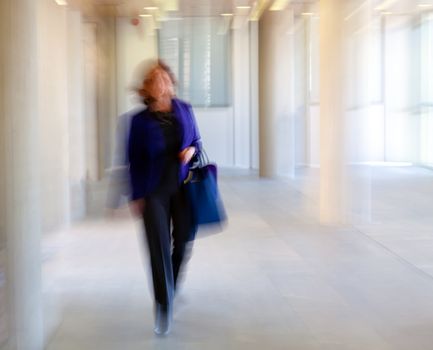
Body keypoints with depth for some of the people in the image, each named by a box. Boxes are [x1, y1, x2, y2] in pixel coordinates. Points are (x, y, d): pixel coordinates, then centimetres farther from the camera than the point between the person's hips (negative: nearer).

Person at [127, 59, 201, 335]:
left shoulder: (185, 110, 1)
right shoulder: (140, 120, -6)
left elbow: (197, 141, 12)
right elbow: (135, 160, -2)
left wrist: (191, 151, -12)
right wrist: (136, 196, -3)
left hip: (183, 187, 3)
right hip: (154, 191, -3)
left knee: (183, 243, 12)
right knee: (159, 248, -4)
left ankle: (171, 290, 39)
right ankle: (164, 306, 8)